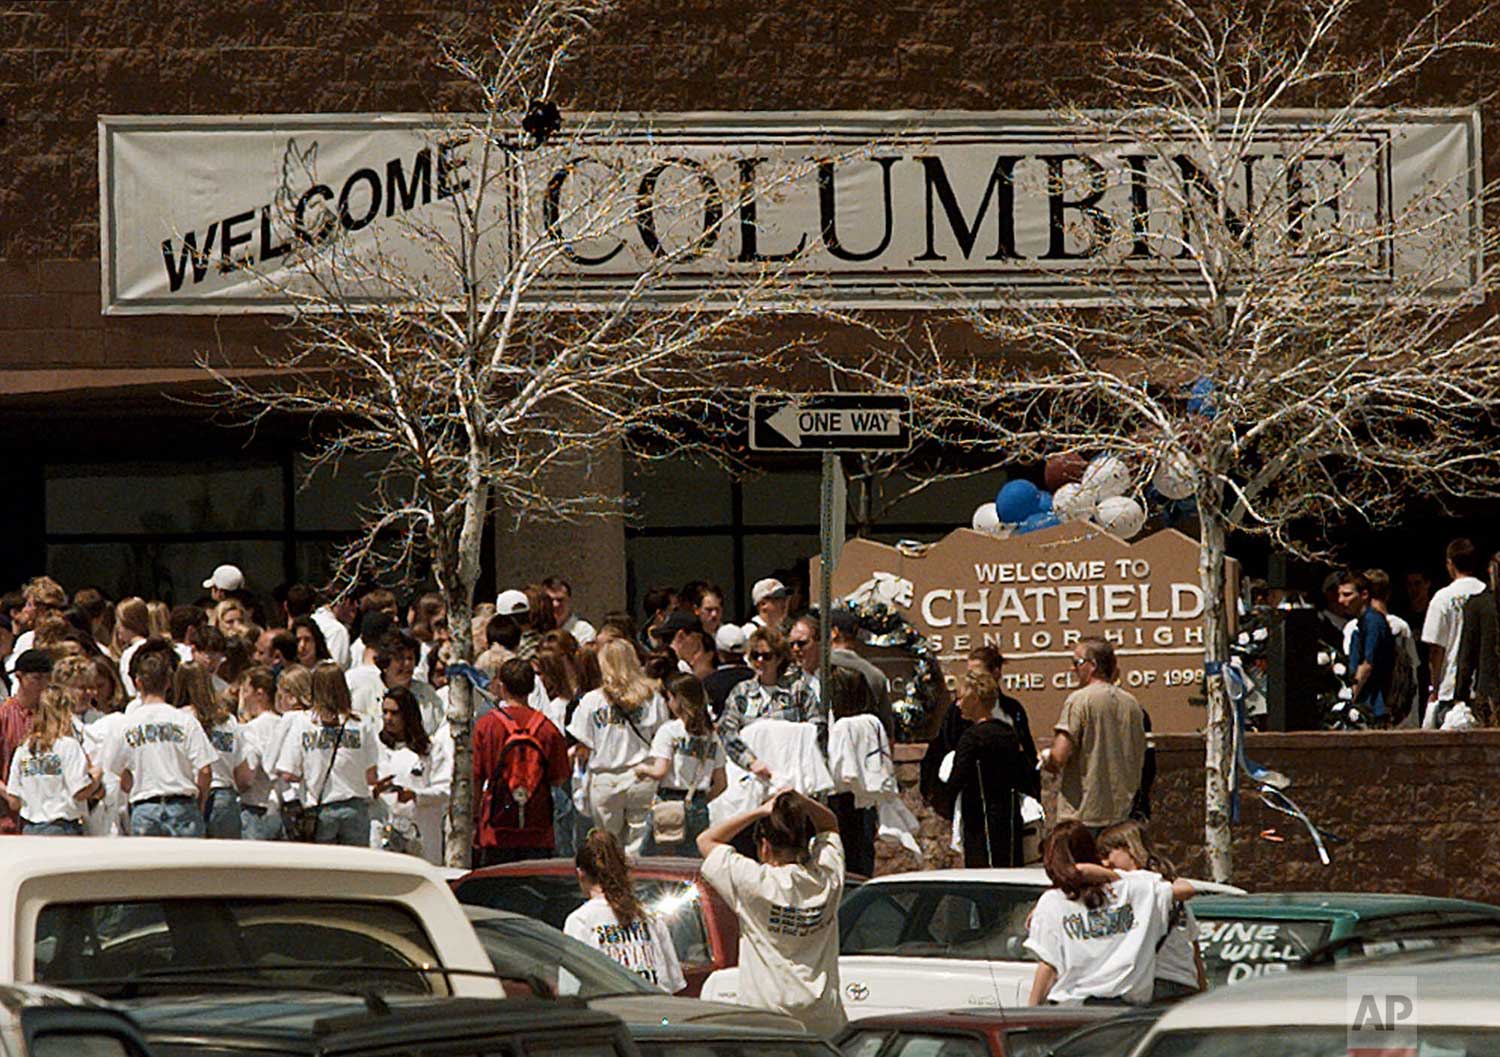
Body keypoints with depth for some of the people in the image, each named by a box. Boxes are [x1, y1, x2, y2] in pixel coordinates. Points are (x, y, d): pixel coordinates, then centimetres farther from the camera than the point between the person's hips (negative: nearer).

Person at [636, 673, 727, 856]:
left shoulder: (669, 731, -8)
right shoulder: (712, 736, 7)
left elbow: (659, 772, -15)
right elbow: (721, 783, 9)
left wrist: (642, 769, 5)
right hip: (698, 809, 5)